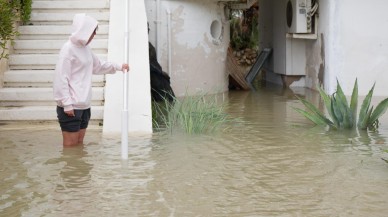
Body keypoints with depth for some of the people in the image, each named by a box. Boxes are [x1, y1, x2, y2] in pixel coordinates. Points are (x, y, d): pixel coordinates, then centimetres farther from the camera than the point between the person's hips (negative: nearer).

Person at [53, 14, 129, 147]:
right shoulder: (68, 49, -13)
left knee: (79, 143, 12)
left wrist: (118, 67, 25)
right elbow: (61, 78, -16)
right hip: (71, 106, -8)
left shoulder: (85, 48, 12)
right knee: (70, 145, -4)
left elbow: (98, 66, 30)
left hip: (84, 105, 8)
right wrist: (67, 104, -19)